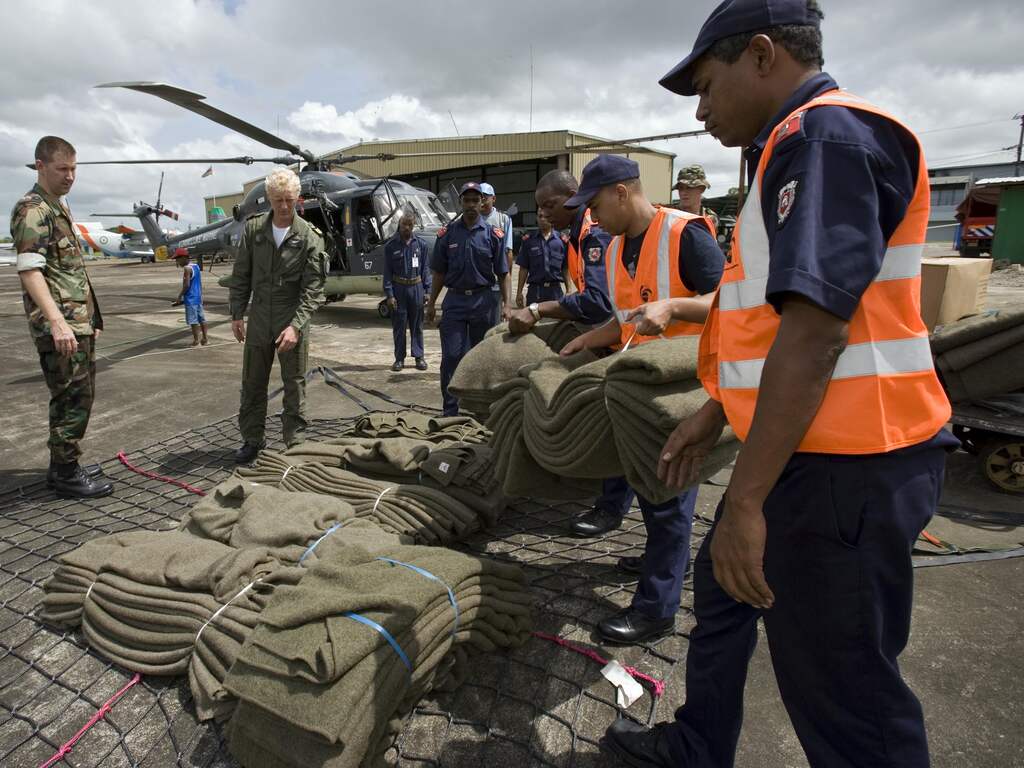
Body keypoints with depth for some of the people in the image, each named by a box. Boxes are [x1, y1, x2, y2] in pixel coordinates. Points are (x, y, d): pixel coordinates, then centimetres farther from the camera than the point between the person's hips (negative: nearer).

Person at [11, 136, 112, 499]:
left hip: (79, 323, 10)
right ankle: (66, 475, 6)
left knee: (77, 395, 15)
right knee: (73, 398, -5)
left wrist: (90, 317, 23)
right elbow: (29, 270, -20)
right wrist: (56, 322, -29)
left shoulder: (59, 207, 18)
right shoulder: (32, 209, -11)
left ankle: (64, 466, 26)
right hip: (61, 326, -10)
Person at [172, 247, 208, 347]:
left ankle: (196, 341, 0)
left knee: (193, 320, -4)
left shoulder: (187, 268, -15)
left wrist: (179, 296, -10)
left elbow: (187, 285, -19)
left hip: (191, 298, -9)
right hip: (198, 297, 9)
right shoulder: (196, 266, 11)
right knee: (201, 318, 11)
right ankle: (205, 339, 15)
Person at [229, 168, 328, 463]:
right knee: (252, 384, 12)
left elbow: (313, 287, -12)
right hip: (259, 320, 3)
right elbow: (241, 275, 7)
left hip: (292, 322, -3)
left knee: (294, 386, 6)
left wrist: (295, 325, -20)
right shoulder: (253, 229, 1)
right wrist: (237, 314, 3)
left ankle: (295, 444, 18)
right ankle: (252, 439, 27)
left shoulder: (310, 236, -9)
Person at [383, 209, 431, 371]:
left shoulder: (421, 244, 3)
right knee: (399, 325, 4)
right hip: (398, 288, -1)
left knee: (417, 325, 8)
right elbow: (387, 272, -1)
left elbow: (425, 268, 7)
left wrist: (428, 290, 1)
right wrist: (389, 294, -7)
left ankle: (419, 356, 16)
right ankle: (399, 358, 14)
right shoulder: (391, 246, -1)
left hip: (416, 287, 1)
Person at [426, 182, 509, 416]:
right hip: (455, 299, 1)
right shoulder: (447, 234, 5)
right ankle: (450, 411, 4)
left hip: (484, 300, 0)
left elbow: (502, 273, 2)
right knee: (451, 356, -3)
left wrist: (505, 303, -5)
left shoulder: (493, 234, 2)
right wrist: (432, 303, 6)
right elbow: (439, 272, 9)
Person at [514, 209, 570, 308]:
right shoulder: (529, 240, 3)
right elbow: (523, 269, 5)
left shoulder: (562, 240, 3)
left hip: (555, 290, 0)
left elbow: (566, 269, 6)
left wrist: (568, 291, 3)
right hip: (535, 290, 0)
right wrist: (519, 292, 2)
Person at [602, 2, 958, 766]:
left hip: (842, 469, -11)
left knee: (842, 692, 4)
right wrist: (713, 414, 22)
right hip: (806, 453, 11)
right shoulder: (800, 147, 18)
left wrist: (745, 501, -25)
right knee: (720, 590, 23)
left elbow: (815, 332, -26)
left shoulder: (827, 137, -15)